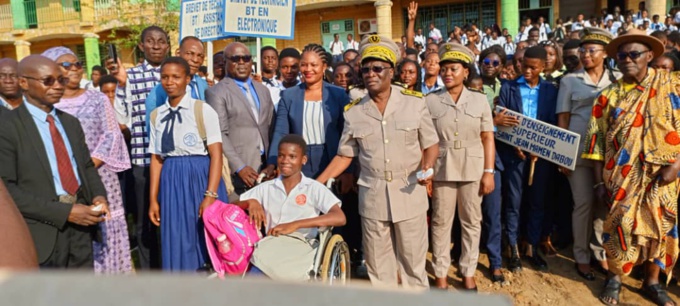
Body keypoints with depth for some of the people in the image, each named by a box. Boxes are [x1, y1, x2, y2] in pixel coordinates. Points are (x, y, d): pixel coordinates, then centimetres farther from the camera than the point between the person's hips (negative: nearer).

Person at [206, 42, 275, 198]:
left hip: (266, 167, 5)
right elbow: (219, 135, -10)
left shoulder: (263, 90, 17)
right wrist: (239, 167, -16)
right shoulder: (216, 92, -3)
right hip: (238, 172, -5)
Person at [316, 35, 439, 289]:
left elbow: (431, 144, 2)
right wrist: (316, 183, -2)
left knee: (413, 259, 11)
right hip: (372, 194, 2)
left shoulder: (414, 102, -3)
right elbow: (344, 156, 6)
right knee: (377, 262, 13)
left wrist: (427, 166, -19)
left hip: (409, 191, -1)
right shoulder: (353, 112, 2)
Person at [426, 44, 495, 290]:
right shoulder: (430, 101, 0)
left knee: (472, 221, 10)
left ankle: (468, 272, 24)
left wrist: (489, 171, -4)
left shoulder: (480, 100, 3)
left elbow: (488, 138, 2)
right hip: (441, 169, -1)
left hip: (473, 169, 1)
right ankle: (440, 273, 20)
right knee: (441, 222, 6)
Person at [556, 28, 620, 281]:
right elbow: (562, 119, 1)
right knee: (584, 203, 1)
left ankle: (601, 252, 25)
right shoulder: (570, 81, 3)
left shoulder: (618, 79, 7)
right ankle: (582, 256, 15)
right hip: (579, 151, -2)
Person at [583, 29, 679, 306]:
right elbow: (597, 141, 0)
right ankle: (614, 277, 26)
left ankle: (652, 282, 30)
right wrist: (599, 182, -3)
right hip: (621, 176, 0)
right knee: (619, 226, 5)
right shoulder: (609, 96, 0)